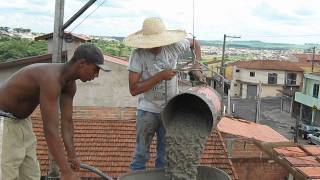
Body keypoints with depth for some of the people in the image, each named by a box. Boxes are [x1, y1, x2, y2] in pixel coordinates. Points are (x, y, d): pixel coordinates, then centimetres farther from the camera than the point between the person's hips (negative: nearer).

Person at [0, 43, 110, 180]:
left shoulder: (69, 84, -4)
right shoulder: (51, 78, -34)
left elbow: (67, 122, 0)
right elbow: (50, 129, -37)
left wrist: (72, 156, -9)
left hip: (21, 121, 10)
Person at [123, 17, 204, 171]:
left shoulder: (174, 46, -12)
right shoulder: (138, 55, -18)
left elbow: (195, 43, 9)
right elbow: (134, 89, -21)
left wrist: (196, 68, -5)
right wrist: (160, 76, -26)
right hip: (147, 110, -2)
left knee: (166, 156, 12)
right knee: (141, 154, 9)